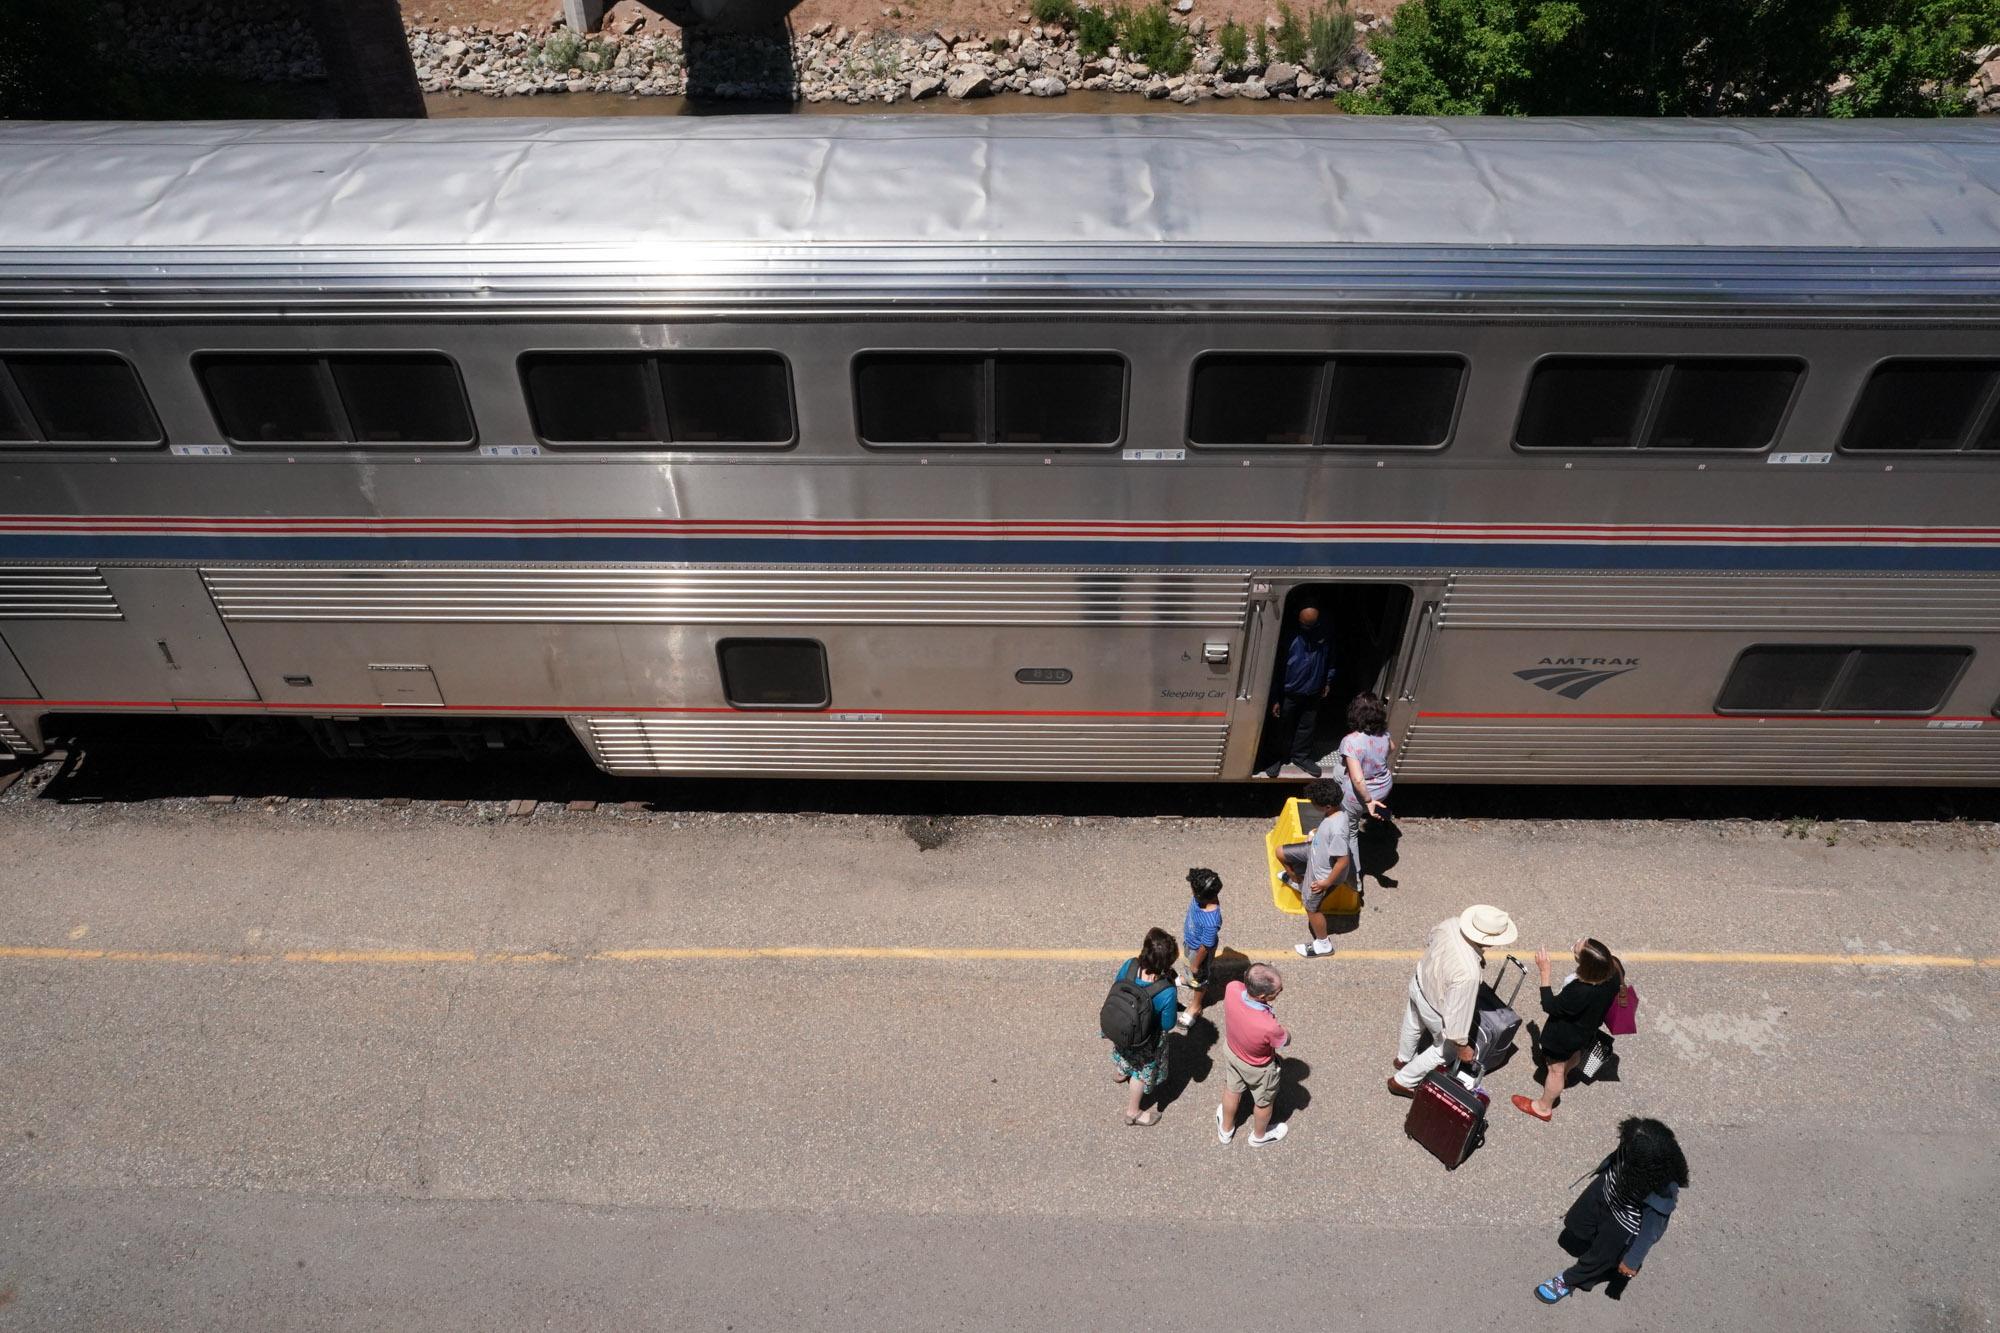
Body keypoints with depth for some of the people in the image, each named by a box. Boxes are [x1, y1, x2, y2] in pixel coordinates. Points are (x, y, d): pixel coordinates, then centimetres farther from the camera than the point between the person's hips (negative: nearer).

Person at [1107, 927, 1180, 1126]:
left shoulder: (1129, 965, -30)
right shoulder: (1166, 992, -41)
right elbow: (1168, 1024, -22)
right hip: (1146, 1040, -4)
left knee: (1125, 1052, 39)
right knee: (1142, 1072, 26)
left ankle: (1122, 1073, 71)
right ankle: (1133, 1112, 50)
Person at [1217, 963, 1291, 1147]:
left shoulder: (1232, 988, -35)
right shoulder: (1269, 1027, -46)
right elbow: (1286, 1042, -20)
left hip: (1230, 1051, 4)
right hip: (1258, 1068, -4)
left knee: (1232, 1091, 33)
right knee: (1263, 1102, 30)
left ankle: (1225, 1129, 61)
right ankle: (1259, 1136, 60)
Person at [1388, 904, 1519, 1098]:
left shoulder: (1451, 923, -26)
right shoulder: (1468, 973, -45)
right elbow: (1457, 1012, -32)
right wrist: (1462, 1046, -15)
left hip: (1419, 982, 6)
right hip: (1434, 1009, -6)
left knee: (1413, 1025, 35)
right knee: (1446, 1049, 25)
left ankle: (1403, 1058, 66)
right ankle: (1402, 1081, 40)